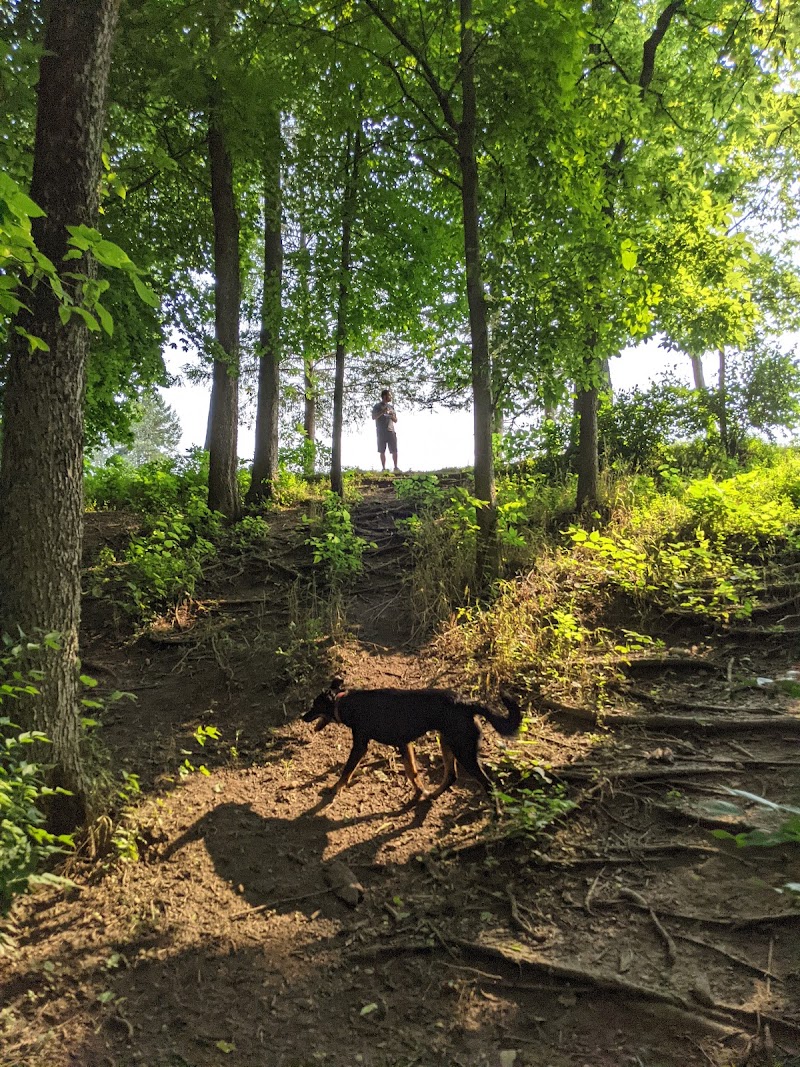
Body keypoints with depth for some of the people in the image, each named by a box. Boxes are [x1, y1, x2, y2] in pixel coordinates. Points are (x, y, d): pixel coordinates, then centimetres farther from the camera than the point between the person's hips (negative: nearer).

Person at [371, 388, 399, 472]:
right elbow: (373, 417, -8)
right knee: (382, 451, 0)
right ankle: (384, 468, 6)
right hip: (381, 432, -3)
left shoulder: (391, 407, 16)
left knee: (394, 450, -3)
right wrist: (382, 412, -18)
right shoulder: (377, 406, 4)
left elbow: (395, 420, 18)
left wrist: (392, 416, -4)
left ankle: (396, 467, 4)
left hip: (391, 431, 3)